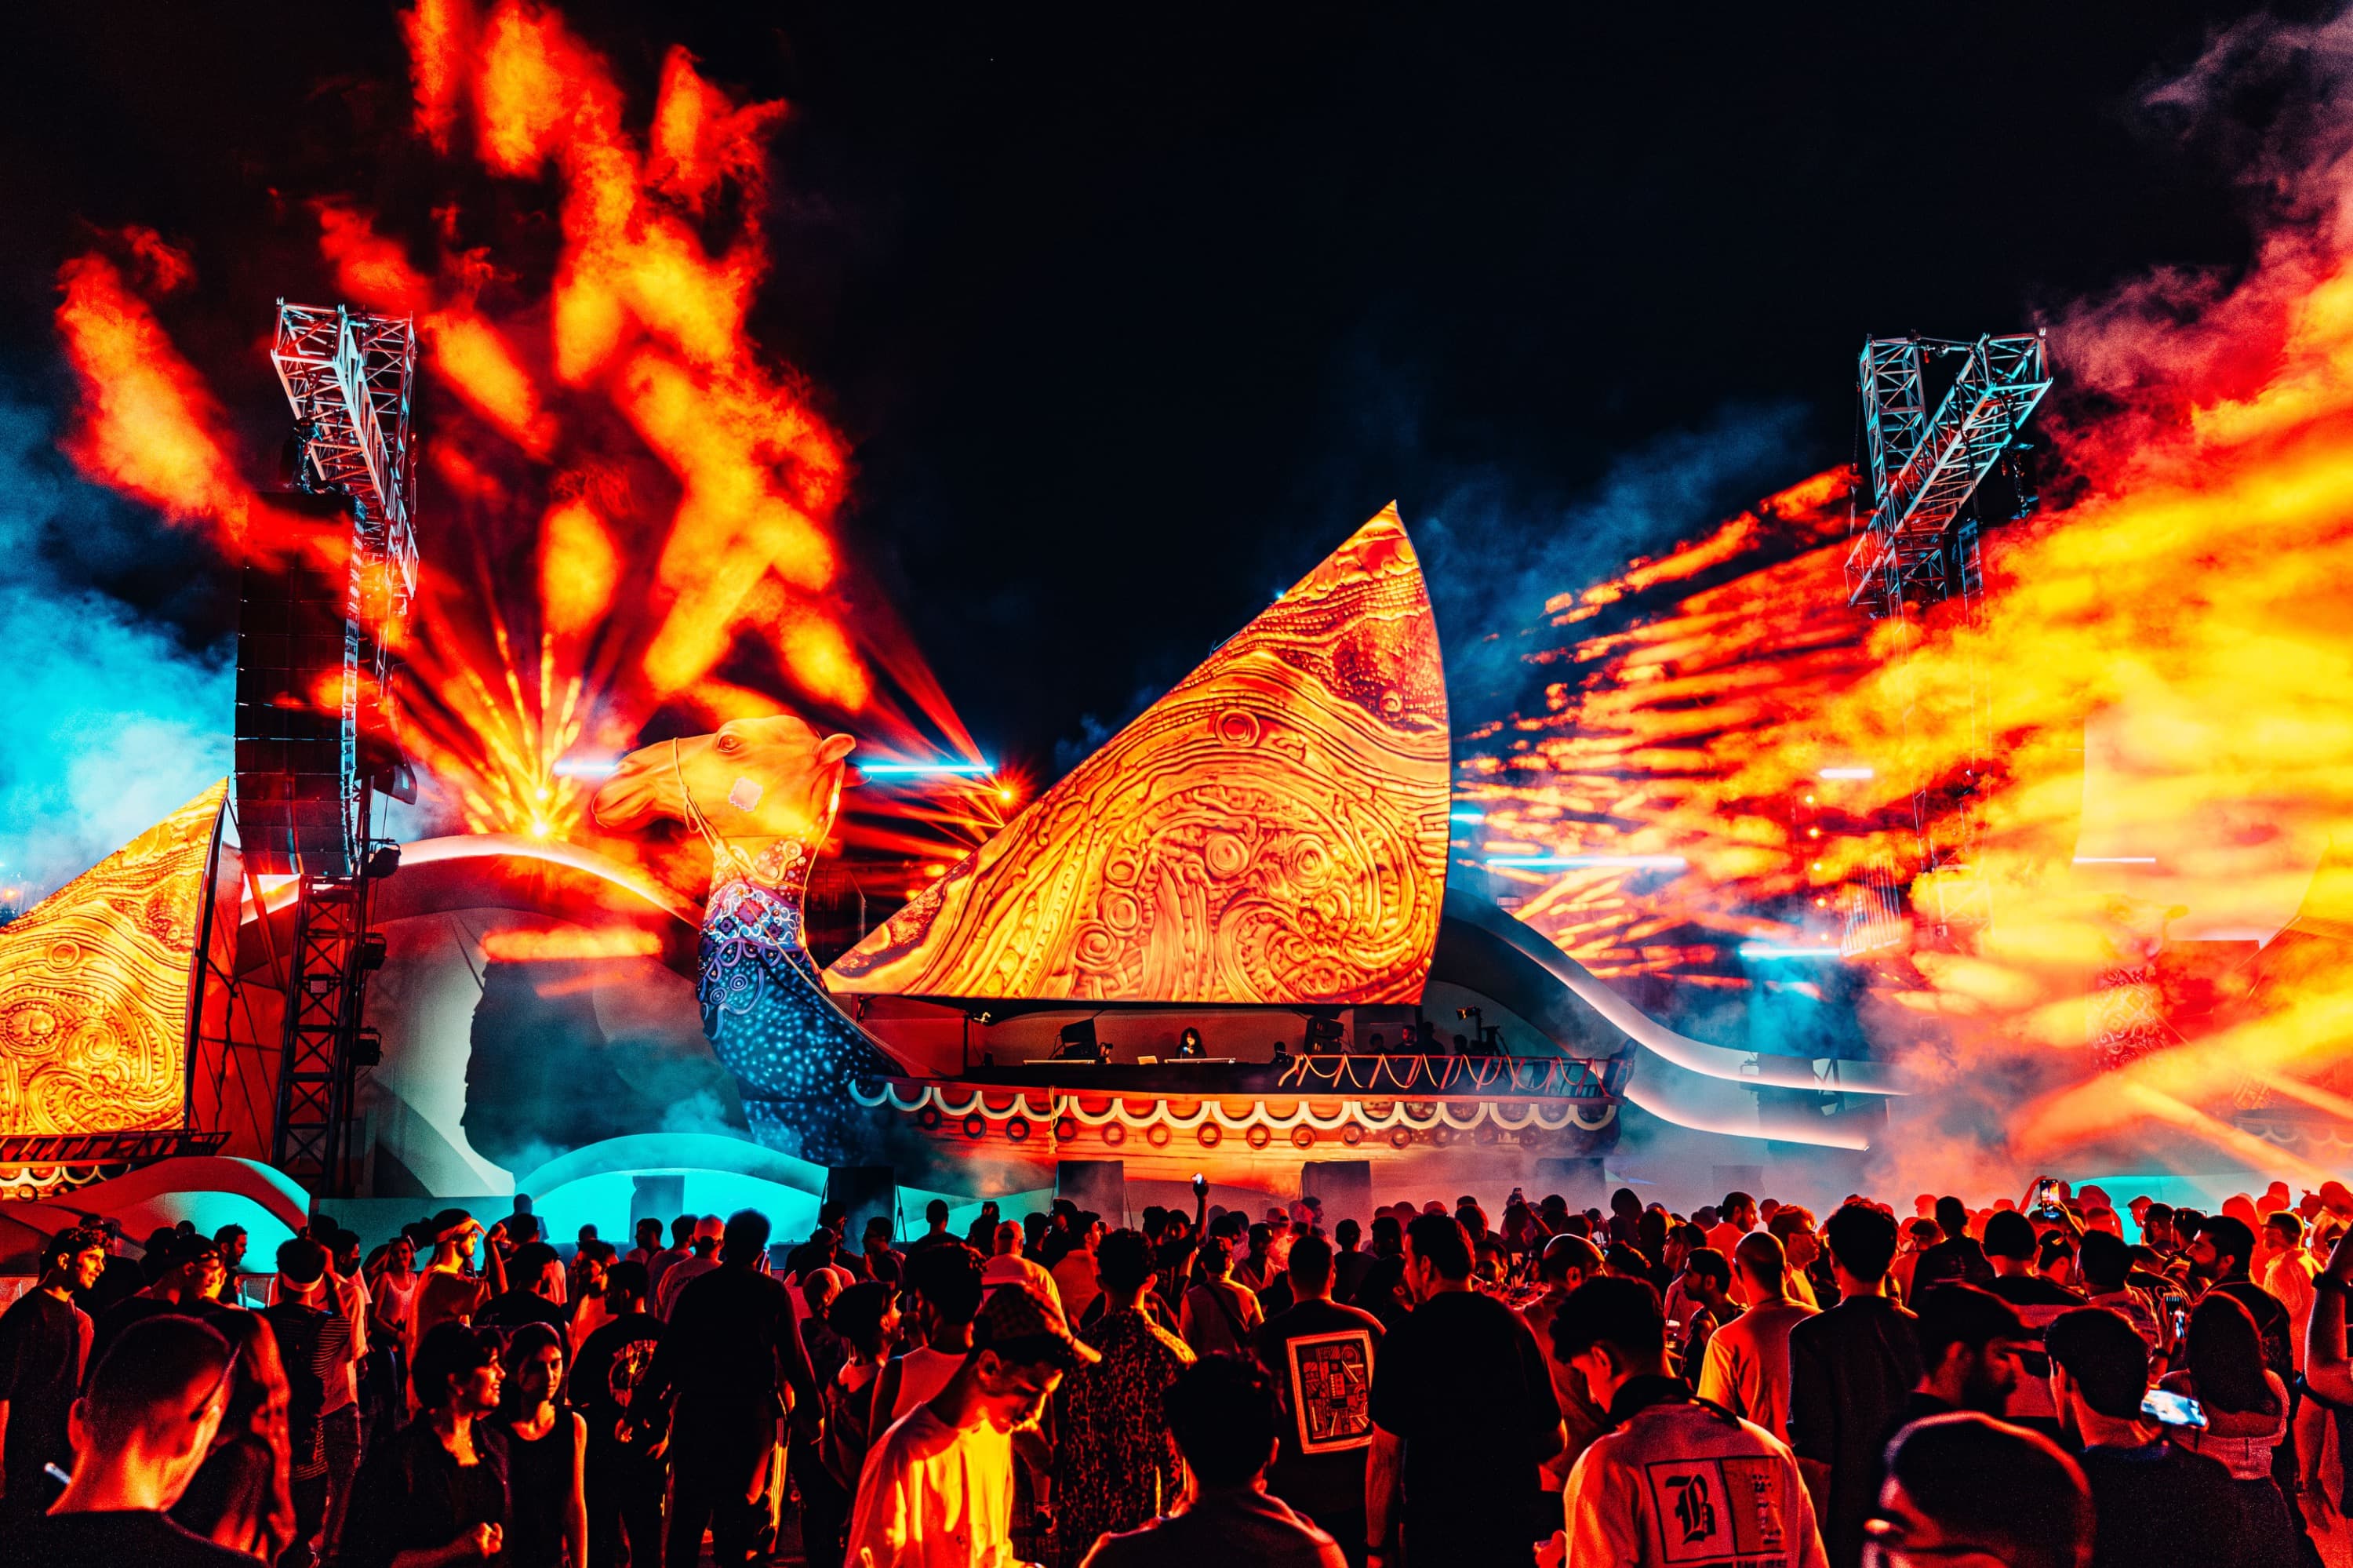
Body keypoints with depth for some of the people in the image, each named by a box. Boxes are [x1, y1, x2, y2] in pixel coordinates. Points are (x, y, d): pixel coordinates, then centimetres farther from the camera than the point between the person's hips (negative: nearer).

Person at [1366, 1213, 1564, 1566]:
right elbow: (1554, 1439, 6)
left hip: (1439, 1529, -4)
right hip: (1518, 1523, 4)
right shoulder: (1513, 1323, -2)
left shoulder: (1406, 1335, -14)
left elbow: (1386, 1454, -13)